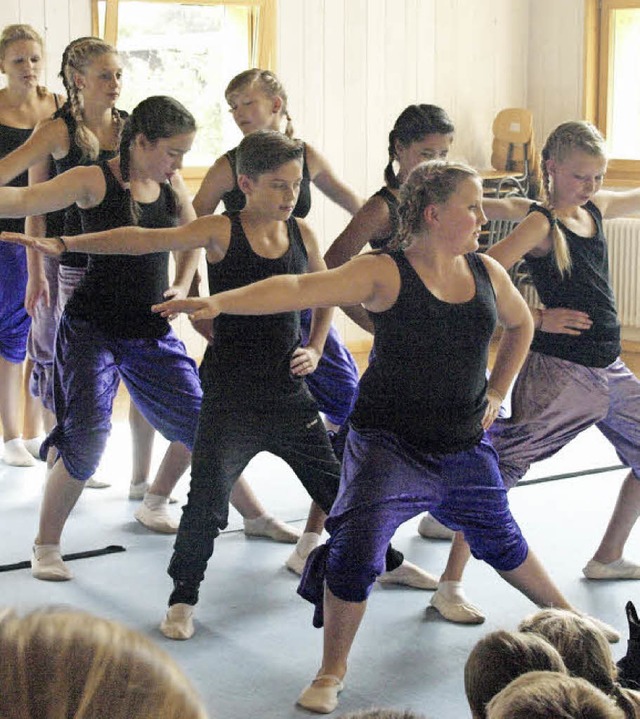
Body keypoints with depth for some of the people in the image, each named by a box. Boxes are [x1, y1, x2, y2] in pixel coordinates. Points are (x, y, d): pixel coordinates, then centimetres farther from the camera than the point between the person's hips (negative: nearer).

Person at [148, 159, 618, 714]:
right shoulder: (385, 272, -16)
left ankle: (564, 613, 49)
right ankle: (332, 673, 3)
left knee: (500, 540, 22)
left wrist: (497, 392, 13)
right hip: (390, 443, -5)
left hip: (465, 445, 5)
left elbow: (521, 323, 22)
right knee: (357, 550, -16)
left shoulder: (486, 273, 1)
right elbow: (300, 288, -29)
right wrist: (220, 302, -43)